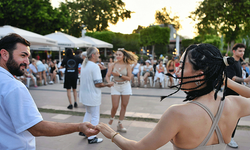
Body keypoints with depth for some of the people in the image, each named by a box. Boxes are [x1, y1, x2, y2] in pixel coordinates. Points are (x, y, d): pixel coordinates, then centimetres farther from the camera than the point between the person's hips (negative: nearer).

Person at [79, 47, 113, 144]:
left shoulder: (83, 65, 6)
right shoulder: (95, 66, -21)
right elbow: (98, 84, -24)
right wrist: (107, 85, -8)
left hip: (84, 94, 9)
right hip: (92, 96, -9)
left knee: (88, 113, 28)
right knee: (95, 117, 6)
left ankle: (83, 130, 32)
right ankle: (92, 138, 14)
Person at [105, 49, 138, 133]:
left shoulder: (127, 66, -3)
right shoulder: (113, 65, 0)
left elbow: (129, 78, -9)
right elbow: (107, 76, -4)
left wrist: (119, 75, -17)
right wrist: (109, 82, -25)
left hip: (125, 87, 0)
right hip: (115, 86, 0)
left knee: (124, 106, 5)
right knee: (115, 106, -3)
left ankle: (120, 124, 18)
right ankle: (111, 119, 28)